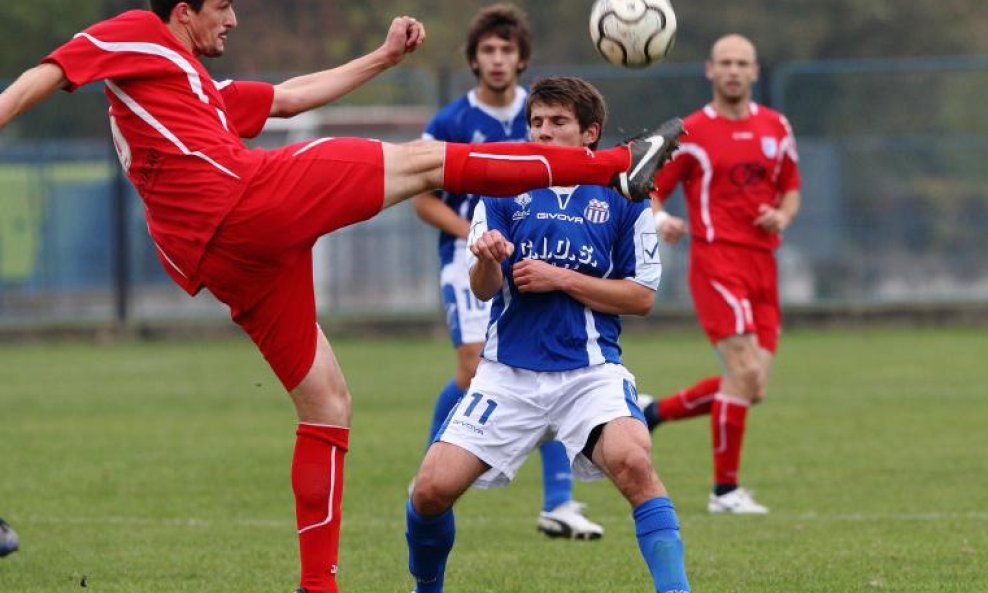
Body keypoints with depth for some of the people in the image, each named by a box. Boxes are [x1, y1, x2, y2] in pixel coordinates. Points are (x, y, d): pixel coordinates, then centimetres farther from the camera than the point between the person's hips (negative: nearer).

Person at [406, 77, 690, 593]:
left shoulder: (622, 197, 2)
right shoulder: (504, 191, 6)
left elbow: (641, 297, 0)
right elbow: (482, 290, -2)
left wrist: (561, 279, -11)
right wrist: (487, 260, -26)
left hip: (590, 367, -2)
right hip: (510, 371, 2)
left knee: (632, 460, -31)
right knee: (432, 487, -8)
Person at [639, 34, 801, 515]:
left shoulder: (776, 127, 13)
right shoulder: (691, 133, -2)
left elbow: (791, 190, 21)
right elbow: (649, 190, 0)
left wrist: (782, 216, -2)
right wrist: (659, 220, -22)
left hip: (762, 265, 6)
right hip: (717, 259, -6)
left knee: (752, 389, 1)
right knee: (744, 371, -17)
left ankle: (655, 412, 22)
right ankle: (725, 489, -7)